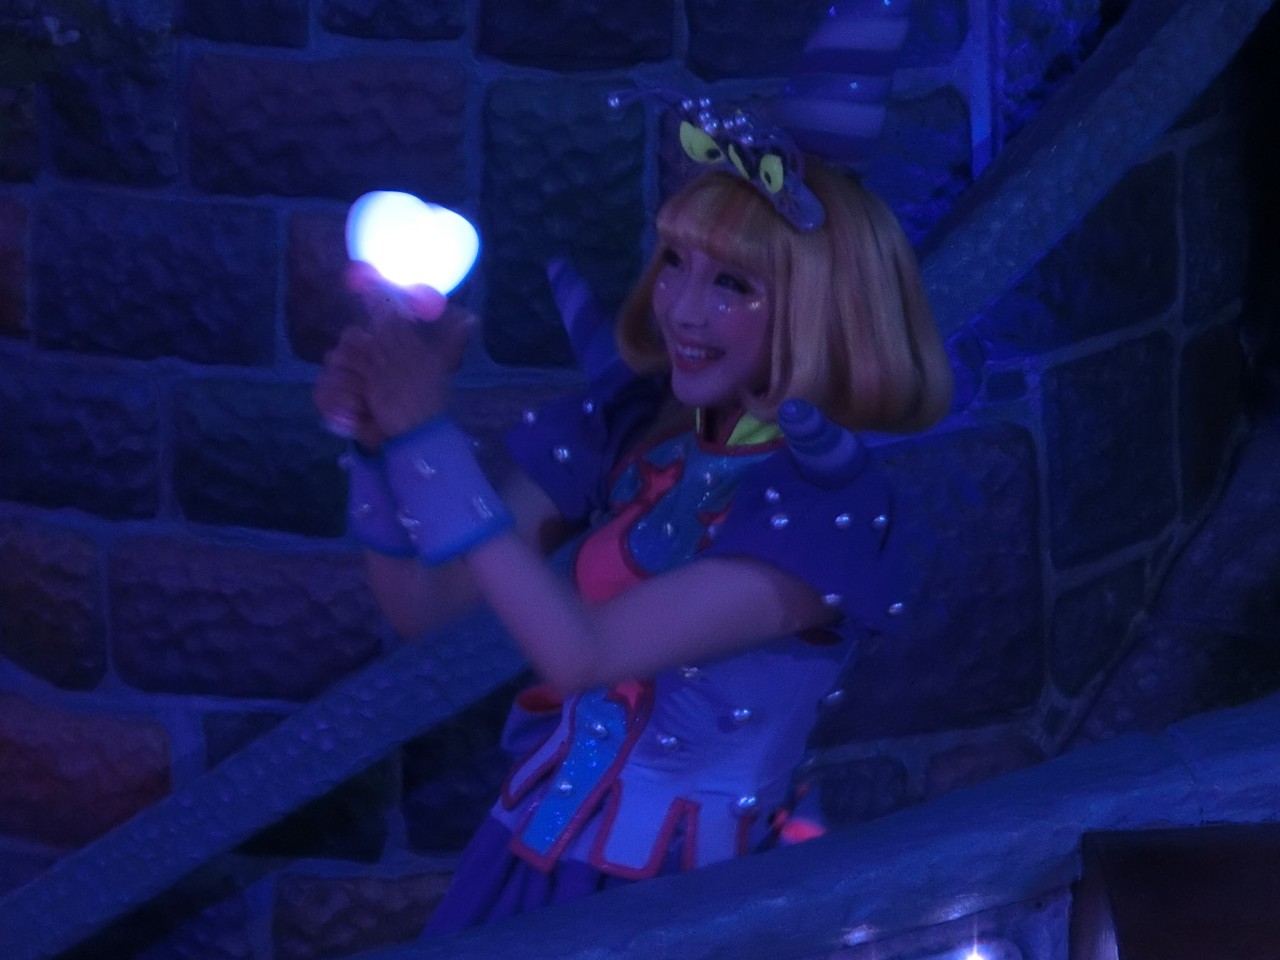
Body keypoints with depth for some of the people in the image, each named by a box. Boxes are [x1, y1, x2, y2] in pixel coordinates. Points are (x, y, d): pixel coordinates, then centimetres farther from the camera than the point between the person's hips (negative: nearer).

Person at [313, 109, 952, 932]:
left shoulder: (826, 502, -18)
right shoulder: (631, 417, 0)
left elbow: (582, 655, -25)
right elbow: (423, 604, 2)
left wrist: (427, 433, -25)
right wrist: (382, 438, -16)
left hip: (670, 902, -5)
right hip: (527, 856, 5)